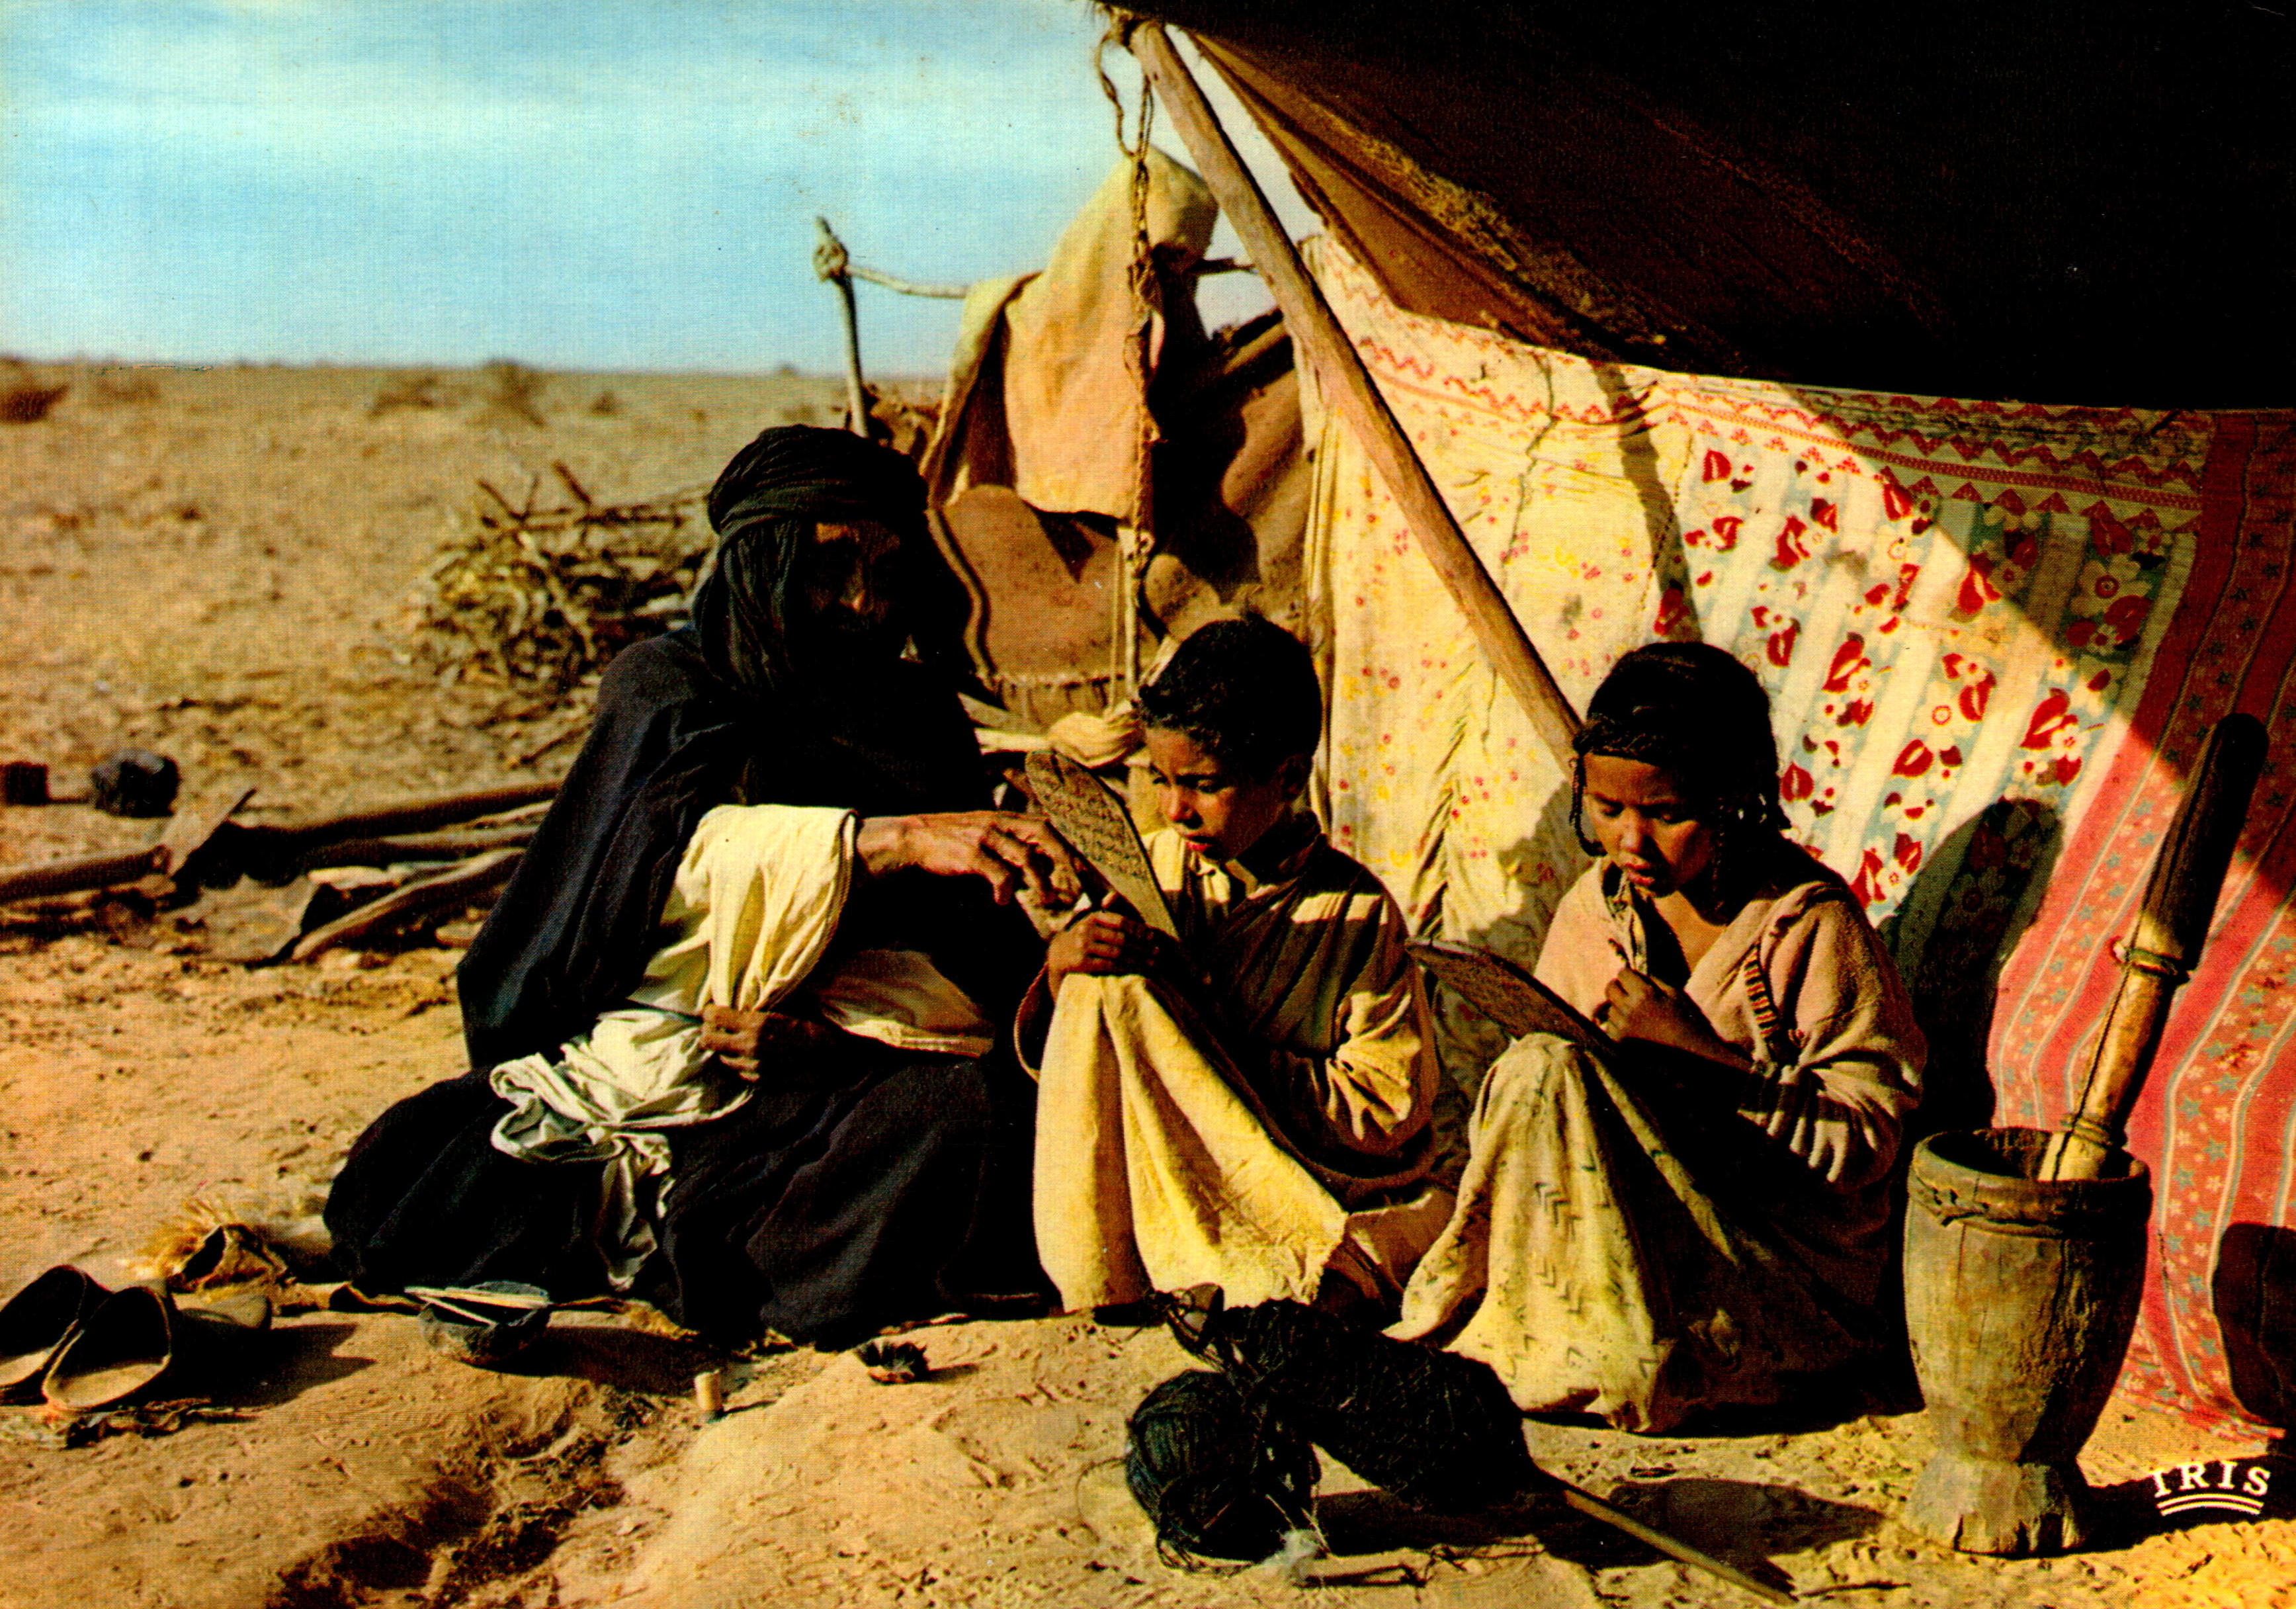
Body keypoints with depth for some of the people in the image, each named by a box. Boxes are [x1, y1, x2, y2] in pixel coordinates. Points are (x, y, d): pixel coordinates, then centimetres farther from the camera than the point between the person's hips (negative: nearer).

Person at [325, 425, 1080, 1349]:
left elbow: (969, 948, -1)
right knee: (388, 1197, -20)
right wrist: (891, 839, -39)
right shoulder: (664, 687, 0)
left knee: (973, 1107, -30)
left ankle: (659, 1224, -16)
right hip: (643, 1056, -1)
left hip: (826, 1067, 2)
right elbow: (699, 853, -23)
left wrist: (836, 1022, -20)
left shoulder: (916, 715, 8)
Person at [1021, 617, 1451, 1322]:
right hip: (1172, 1180, 4)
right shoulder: (1154, 868, 2)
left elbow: (1385, 1112, -12)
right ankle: (1105, 1296, -12)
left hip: (1335, 1198, -4)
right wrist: (1059, 964, -16)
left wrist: (1211, 1028, -16)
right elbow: (1054, 1054, 6)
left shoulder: (1358, 912, -8)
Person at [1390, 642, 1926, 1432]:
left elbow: (1864, 1143, -13)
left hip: (1786, 1264, -5)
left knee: (1551, 1073, -24)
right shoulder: (1595, 907, 5)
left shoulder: (1816, 928, -9)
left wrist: (1703, 1049, -22)